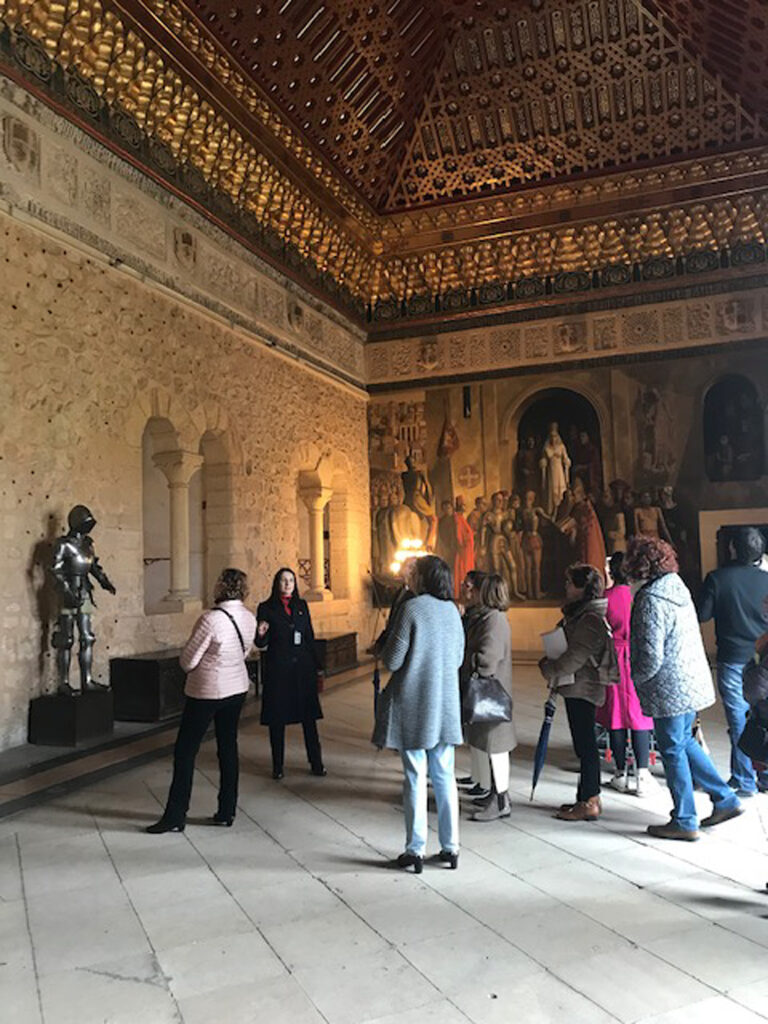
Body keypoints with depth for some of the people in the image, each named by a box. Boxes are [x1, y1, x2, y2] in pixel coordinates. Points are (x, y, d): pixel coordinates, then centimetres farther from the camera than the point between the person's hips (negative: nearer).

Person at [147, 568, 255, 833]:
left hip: (207, 692, -7)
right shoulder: (249, 618, -3)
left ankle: (175, 817, 11)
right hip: (238, 688, 7)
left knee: (185, 751, 5)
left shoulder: (211, 619, -24)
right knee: (228, 747, 15)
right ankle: (227, 812, 22)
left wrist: (191, 665, 4)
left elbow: (187, 661, -17)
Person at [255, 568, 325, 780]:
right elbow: (261, 644, 1)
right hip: (277, 670, -2)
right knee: (277, 719, 4)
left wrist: (317, 670, 11)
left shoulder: (301, 605, 10)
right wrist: (261, 634, -23)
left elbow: (310, 638, 13)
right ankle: (277, 766, 16)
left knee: (309, 717, 3)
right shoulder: (266, 608, 1)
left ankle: (316, 763, 13)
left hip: (303, 668, 3)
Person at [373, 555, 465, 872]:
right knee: (444, 777, 13)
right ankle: (450, 847, 20)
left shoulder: (412, 608, -15)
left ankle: (415, 850, 13)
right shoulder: (452, 610, 3)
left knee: (415, 778, 4)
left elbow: (392, 660, -14)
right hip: (446, 705, 5)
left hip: (413, 705, -5)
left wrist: (385, 652, 6)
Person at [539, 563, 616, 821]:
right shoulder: (578, 613, 13)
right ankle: (589, 797, 25)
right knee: (584, 744, 15)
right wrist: (552, 666, 7)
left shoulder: (590, 619, -19)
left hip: (582, 688, -10)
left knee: (585, 744, -3)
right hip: (575, 687, 10)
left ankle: (589, 803, 5)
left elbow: (576, 657, -22)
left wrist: (549, 669, -9)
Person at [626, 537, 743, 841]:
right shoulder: (677, 588, 7)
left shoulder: (651, 600, -21)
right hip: (693, 682, 9)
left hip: (669, 689, -9)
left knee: (673, 750, 4)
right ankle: (725, 799, 28)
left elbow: (651, 658, -23)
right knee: (683, 741, 22)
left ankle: (684, 821, 16)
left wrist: (634, 679, -4)